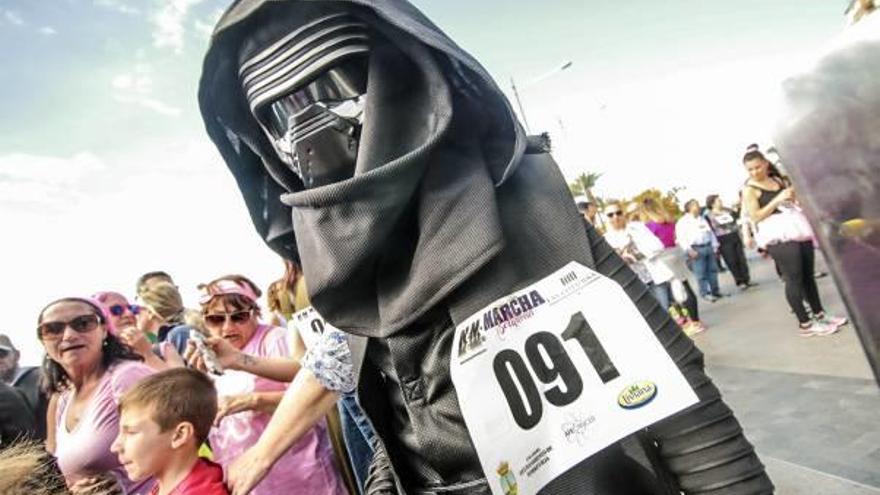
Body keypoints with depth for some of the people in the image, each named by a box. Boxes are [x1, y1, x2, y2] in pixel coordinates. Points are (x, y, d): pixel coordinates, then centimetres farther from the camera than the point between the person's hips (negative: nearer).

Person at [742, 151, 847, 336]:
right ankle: (805, 324, 3)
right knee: (794, 279, -4)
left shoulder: (778, 179, 13)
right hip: (778, 236, -7)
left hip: (797, 228, 7)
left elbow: (794, 200, 24)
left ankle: (819, 314, 27)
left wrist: (794, 193, 2)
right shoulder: (750, 190, -6)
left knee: (808, 274, 13)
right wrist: (777, 199, -19)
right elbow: (755, 217, -15)